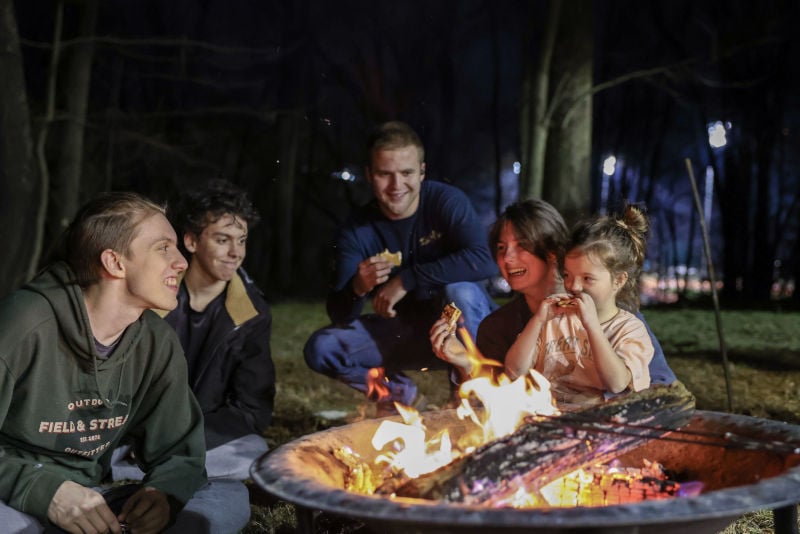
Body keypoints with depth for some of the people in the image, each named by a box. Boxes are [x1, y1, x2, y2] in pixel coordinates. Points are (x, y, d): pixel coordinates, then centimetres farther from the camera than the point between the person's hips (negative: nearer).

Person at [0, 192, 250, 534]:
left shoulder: (159, 344, 0)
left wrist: (164, 492, -18)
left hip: (87, 504, 7)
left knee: (231, 498, -12)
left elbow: (177, 452, 5)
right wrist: (44, 490, -31)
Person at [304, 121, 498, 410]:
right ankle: (397, 389, 9)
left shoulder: (446, 201, -15)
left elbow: (482, 261, -32)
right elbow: (339, 316, -11)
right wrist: (357, 288, -35)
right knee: (320, 348, -15)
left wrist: (406, 280, -30)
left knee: (460, 291, -35)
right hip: (403, 333, 3)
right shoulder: (357, 231, -8)